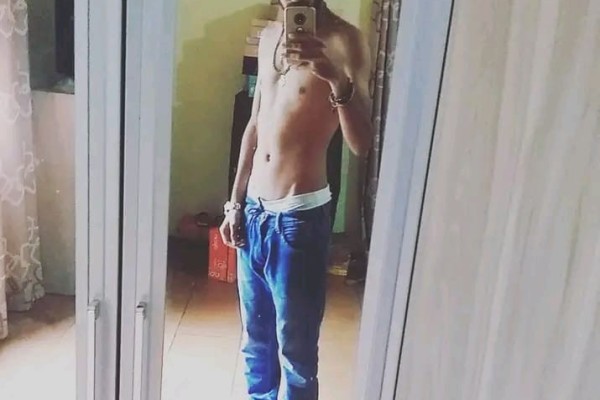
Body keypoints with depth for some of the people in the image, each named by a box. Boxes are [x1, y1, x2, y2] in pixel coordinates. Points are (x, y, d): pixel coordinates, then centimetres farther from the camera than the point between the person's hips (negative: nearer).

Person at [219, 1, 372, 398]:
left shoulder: (345, 41, -12)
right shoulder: (270, 36, 10)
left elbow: (362, 144, -23)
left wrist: (337, 80, -40)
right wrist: (235, 202, 14)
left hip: (300, 215, -7)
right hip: (255, 210, 7)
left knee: (295, 348, 7)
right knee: (256, 336, 21)